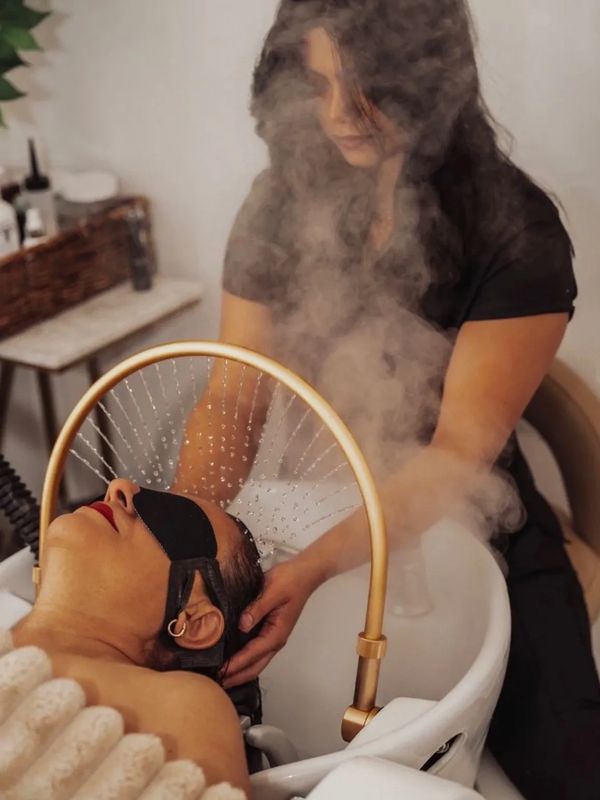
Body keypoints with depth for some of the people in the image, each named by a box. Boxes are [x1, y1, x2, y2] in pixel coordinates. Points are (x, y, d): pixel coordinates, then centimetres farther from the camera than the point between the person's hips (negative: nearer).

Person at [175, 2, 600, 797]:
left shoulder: (515, 232, -18)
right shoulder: (281, 206, -7)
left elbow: (460, 452, -23)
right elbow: (231, 404, -10)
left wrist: (316, 567, -36)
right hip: (320, 515, 3)